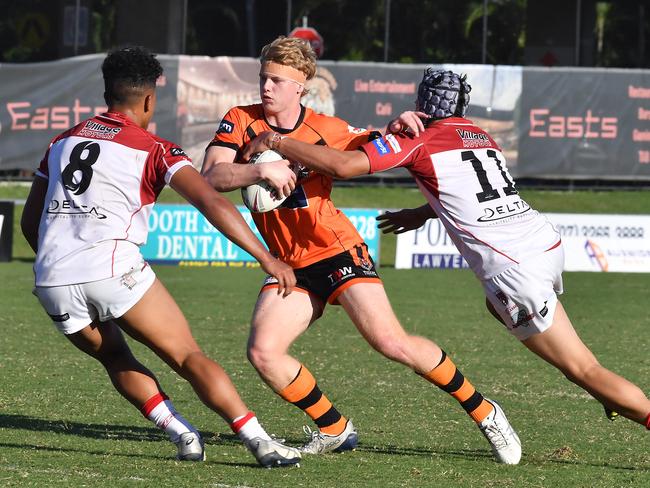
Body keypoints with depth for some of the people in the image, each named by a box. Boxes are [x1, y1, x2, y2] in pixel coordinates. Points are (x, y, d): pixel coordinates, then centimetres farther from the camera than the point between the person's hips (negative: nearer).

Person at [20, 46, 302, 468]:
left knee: (116, 359, 26)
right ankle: (260, 442, -7)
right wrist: (267, 259, -5)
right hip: (113, 270, -4)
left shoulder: (63, 142, 22)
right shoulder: (154, 150, 8)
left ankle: (184, 436, 12)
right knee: (189, 357, 2)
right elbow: (212, 204, -6)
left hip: (53, 279, 4)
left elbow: (30, 222, 28)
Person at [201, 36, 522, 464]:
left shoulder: (327, 129, -4)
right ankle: (333, 429, 4)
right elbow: (210, 177, -16)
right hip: (290, 265, 3)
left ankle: (483, 411, 0)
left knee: (391, 342, -14)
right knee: (262, 352, -16)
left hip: (338, 253, -3)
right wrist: (261, 169, -31)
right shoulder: (240, 123, -3)